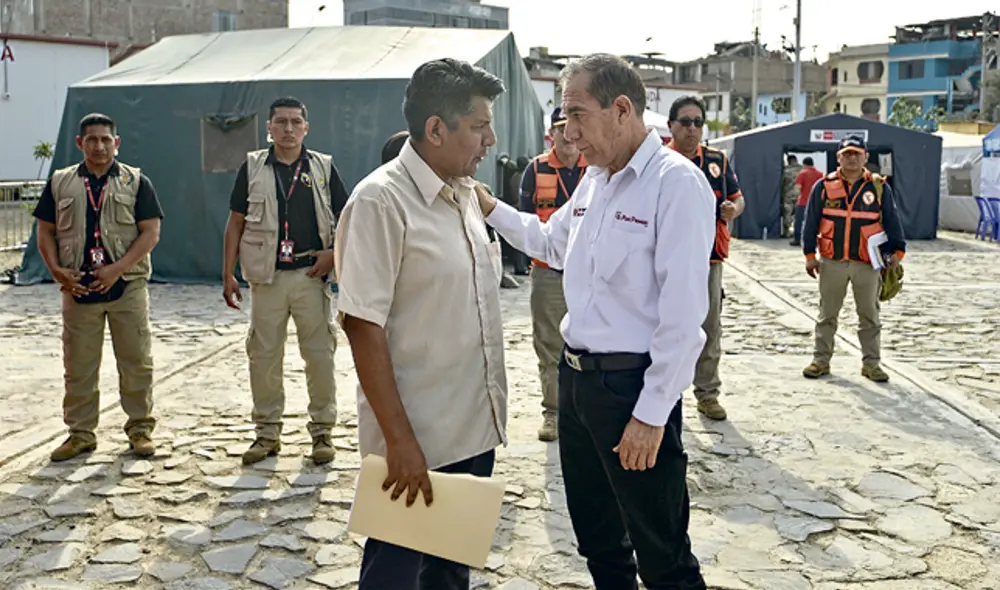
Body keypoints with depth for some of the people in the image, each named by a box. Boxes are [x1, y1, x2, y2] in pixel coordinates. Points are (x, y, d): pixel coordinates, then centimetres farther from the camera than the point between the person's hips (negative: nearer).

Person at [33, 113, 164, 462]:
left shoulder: (136, 182, 3)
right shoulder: (60, 183, 10)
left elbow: (150, 233, -4)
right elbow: (46, 231, 10)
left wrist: (117, 268, -15)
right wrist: (56, 270, -7)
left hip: (127, 286, -2)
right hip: (78, 288, 2)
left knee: (136, 363, 3)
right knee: (78, 366, 7)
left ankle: (140, 429, 15)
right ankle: (80, 433, 19)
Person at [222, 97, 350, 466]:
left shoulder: (323, 167, 6)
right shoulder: (253, 168, 6)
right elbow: (236, 223, 8)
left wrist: (333, 253, -8)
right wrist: (228, 275, 2)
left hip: (311, 276, -1)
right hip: (267, 277, 1)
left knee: (320, 354, 1)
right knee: (264, 355, 5)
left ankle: (322, 430, 13)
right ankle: (267, 432, 18)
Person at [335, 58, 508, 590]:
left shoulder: (466, 194, 8)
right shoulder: (381, 200, -17)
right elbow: (363, 325, -20)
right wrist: (400, 440, -21)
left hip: (475, 430, 7)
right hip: (417, 440, -7)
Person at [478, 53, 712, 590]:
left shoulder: (677, 183, -17)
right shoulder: (593, 180, 10)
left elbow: (683, 314, -20)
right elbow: (552, 243, 29)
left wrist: (651, 415, -18)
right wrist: (490, 208, 16)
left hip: (632, 385, -8)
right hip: (575, 377, 8)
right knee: (597, 539, 22)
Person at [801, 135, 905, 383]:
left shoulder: (879, 187, 3)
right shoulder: (824, 186, 2)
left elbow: (892, 222, 8)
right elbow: (811, 222, 6)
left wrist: (897, 251, -1)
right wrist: (810, 255, 3)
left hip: (868, 263, 0)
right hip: (832, 263, 0)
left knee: (869, 316, 7)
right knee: (827, 315, 8)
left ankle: (871, 363, 16)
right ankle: (821, 360, 17)